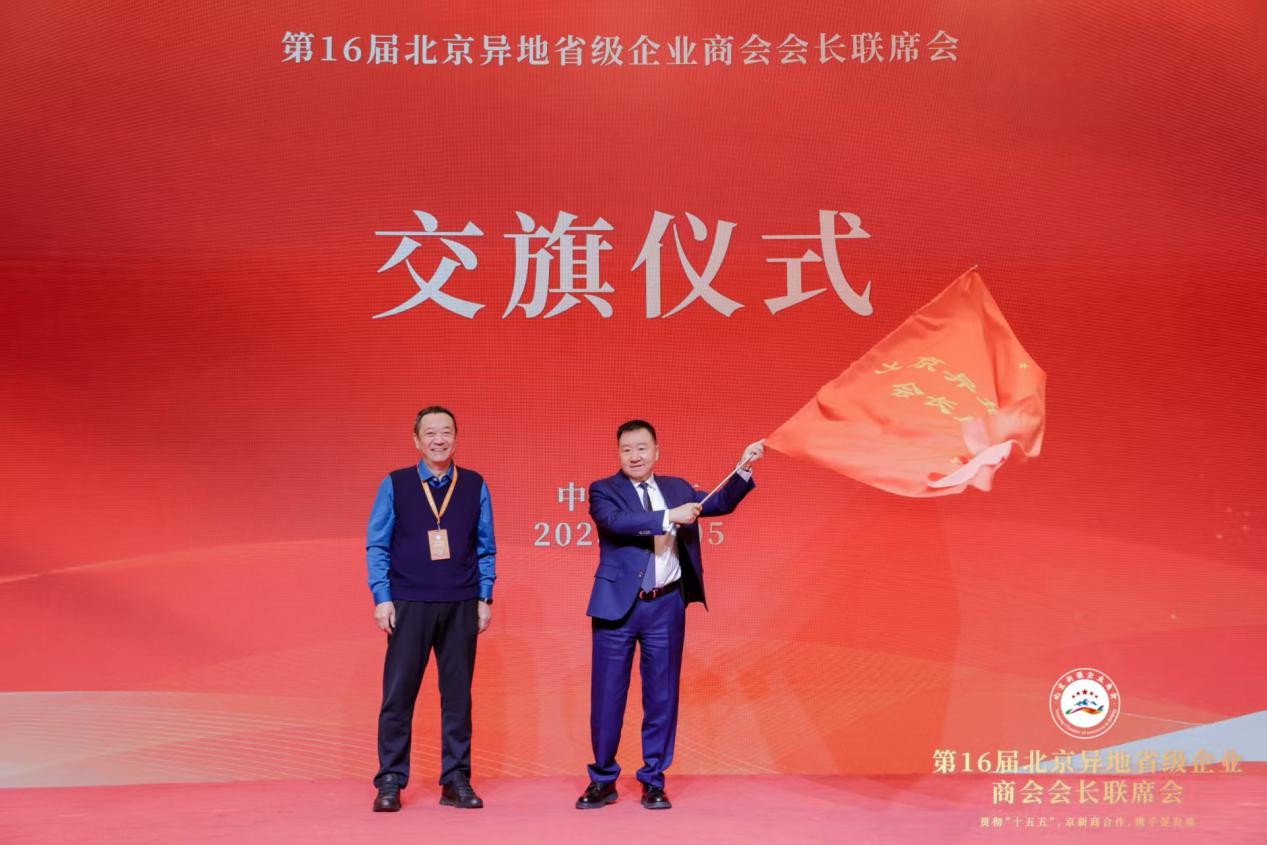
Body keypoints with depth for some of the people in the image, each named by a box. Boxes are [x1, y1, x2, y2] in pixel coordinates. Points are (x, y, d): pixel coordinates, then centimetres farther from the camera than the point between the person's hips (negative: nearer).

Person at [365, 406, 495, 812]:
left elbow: (486, 547, 9)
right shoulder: (395, 485, 3)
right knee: (398, 694, -1)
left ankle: (456, 781, 14)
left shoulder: (475, 486, 6)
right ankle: (390, 782, 8)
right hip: (409, 604, -1)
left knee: (458, 694, 6)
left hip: (461, 606, 1)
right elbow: (376, 546, 3)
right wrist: (382, 597, -5)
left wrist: (485, 598, 4)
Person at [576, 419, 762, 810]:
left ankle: (653, 781, 19)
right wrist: (669, 516, -27)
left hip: (666, 606, 3)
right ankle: (603, 781, 18)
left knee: (662, 696, 7)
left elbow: (722, 503, 9)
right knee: (607, 695, 4)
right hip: (619, 604, -3)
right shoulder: (603, 490, -2)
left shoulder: (676, 487, 11)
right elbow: (615, 521, -21)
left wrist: (743, 468, -6)